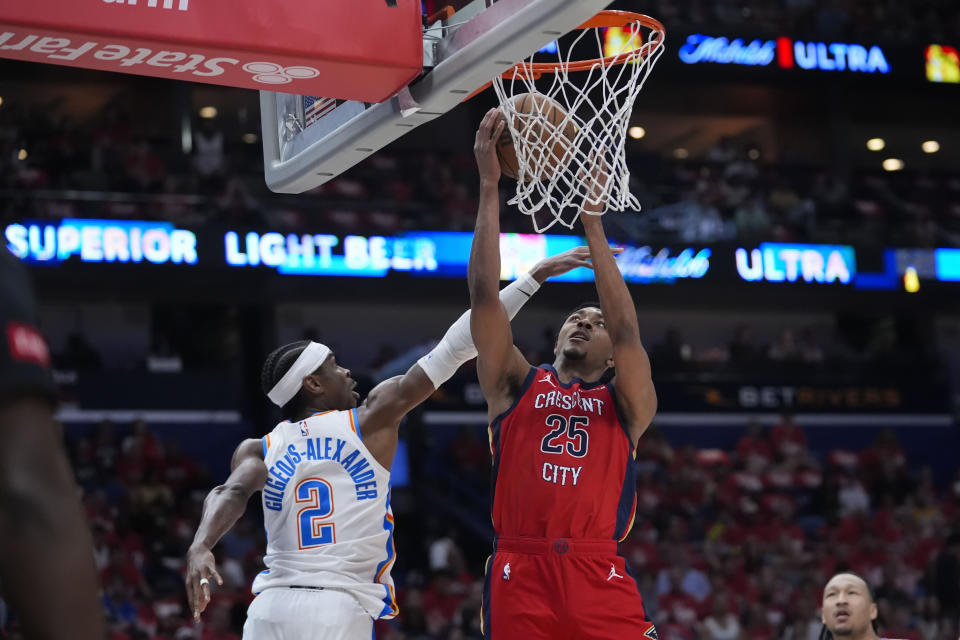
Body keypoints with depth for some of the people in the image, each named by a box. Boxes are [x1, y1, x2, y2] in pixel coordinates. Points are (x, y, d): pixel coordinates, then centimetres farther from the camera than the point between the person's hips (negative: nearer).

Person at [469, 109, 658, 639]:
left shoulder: (625, 403, 18)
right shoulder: (516, 385, 18)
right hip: (520, 571, 0)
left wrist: (592, 223, 0)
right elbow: (484, 296, 8)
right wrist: (489, 186, 3)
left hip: (599, 575, 0)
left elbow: (626, 331, 0)